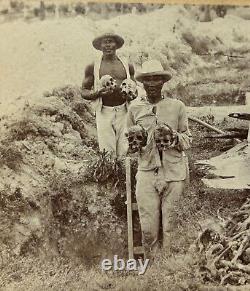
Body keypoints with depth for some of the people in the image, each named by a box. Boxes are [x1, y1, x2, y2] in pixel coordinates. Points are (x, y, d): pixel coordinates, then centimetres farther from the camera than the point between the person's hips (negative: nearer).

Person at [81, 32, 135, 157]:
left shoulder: (127, 66, 12)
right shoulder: (92, 67, 6)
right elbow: (84, 92, 7)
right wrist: (98, 93, -14)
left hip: (123, 111, 2)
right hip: (104, 112, -1)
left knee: (125, 152, -3)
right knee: (107, 154, -4)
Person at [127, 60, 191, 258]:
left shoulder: (177, 106, 5)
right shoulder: (135, 108, 7)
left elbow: (188, 140, 9)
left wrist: (175, 138, -12)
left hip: (174, 172, 0)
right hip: (147, 171, 1)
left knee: (170, 225, 8)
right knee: (148, 227, 1)